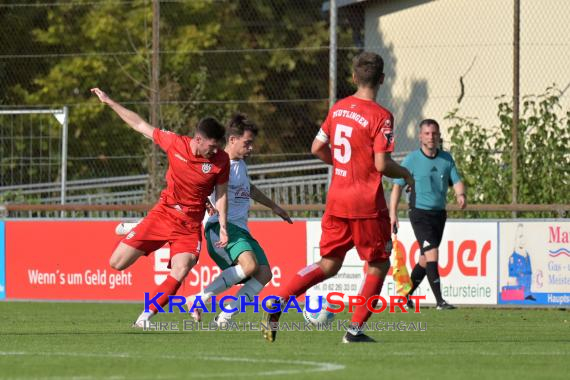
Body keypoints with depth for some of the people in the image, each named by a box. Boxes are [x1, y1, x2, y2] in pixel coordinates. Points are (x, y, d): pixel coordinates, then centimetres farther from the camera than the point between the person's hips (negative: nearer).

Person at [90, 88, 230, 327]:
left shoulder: (221, 160, -10)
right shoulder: (175, 143, -11)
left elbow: (221, 193, 3)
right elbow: (141, 125, 1)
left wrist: (223, 226, -3)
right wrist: (109, 102, 5)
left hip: (190, 224, -1)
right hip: (163, 213, 1)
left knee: (181, 271, -27)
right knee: (117, 263, -3)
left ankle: (146, 317, -13)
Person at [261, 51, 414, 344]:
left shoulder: (338, 108, 6)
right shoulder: (381, 116, -14)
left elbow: (317, 149, 12)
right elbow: (382, 164, -18)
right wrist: (405, 174, 1)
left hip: (336, 200, 6)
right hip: (367, 204, -6)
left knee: (329, 264, 13)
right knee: (379, 265, 11)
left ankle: (276, 303, -4)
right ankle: (356, 329, 6)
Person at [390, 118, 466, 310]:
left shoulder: (446, 158, 7)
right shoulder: (411, 160, -6)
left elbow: (456, 181, 6)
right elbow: (397, 185, -4)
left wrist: (461, 195, -18)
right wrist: (393, 213, -11)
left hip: (439, 214, 5)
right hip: (420, 213, -5)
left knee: (425, 259, 11)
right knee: (432, 254, -17)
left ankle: (406, 295, 27)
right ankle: (440, 300, -18)